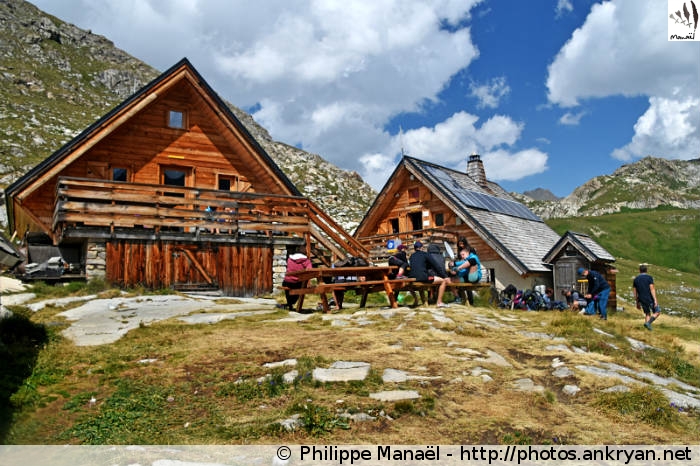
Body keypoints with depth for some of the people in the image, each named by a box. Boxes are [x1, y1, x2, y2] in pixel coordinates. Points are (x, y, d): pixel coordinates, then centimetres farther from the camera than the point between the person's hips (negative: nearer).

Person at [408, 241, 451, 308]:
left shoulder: (412, 256, 19)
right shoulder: (425, 254, 3)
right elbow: (436, 265, 1)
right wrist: (445, 276, 4)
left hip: (413, 277, 7)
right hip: (423, 277, -7)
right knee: (444, 281, 1)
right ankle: (439, 302, -4)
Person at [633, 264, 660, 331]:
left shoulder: (635, 279, 6)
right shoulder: (649, 277, -7)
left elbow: (635, 292, 8)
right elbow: (652, 289, -16)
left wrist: (637, 303, 15)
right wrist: (655, 300, -17)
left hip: (642, 300, 4)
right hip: (650, 299, -4)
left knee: (647, 314, 20)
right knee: (657, 312, 12)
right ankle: (648, 322, -9)